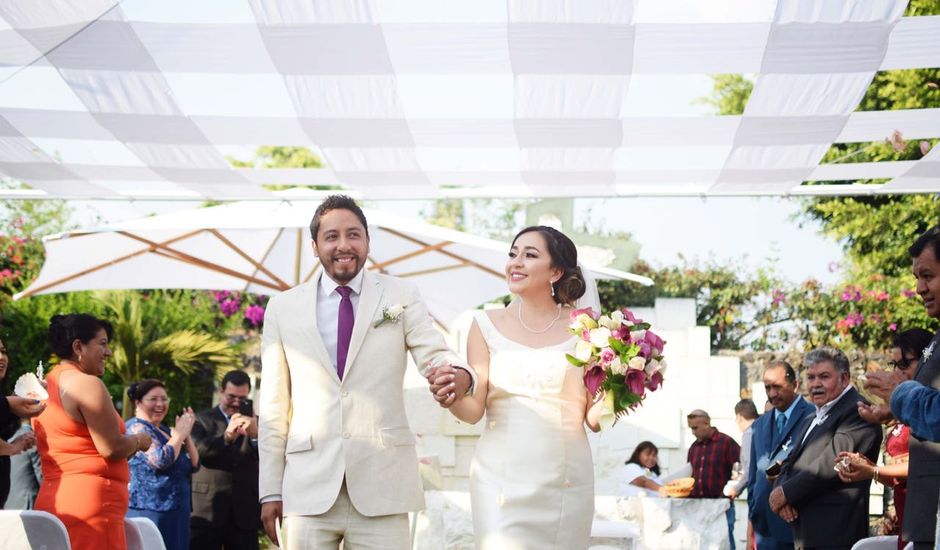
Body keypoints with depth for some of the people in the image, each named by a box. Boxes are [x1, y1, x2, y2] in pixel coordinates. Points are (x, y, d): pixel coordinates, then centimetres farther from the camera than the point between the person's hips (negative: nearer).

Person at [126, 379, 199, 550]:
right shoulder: (136, 428, -8)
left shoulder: (164, 430, 18)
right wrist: (179, 434, -10)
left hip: (173, 512, 9)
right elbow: (161, 460, -22)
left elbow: (193, 465, 16)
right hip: (149, 511, -9)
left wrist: (186, 435, 3)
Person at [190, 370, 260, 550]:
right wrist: (226, 437, -29)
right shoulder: (202, 420, 7)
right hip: (207, 511, -2)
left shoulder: (255, 423, 12)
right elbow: (197, 451, -12)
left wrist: (255, 435, -23)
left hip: (244, 512, 2)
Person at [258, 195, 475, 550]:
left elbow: (434, 355, -5)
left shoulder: (401, 298, 7)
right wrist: (270, 490, 6)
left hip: (383, 485, -1)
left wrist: (458, 375, -30)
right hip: (308, 490, 1)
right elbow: (273, 408, 10)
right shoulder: (283, 309, 9)